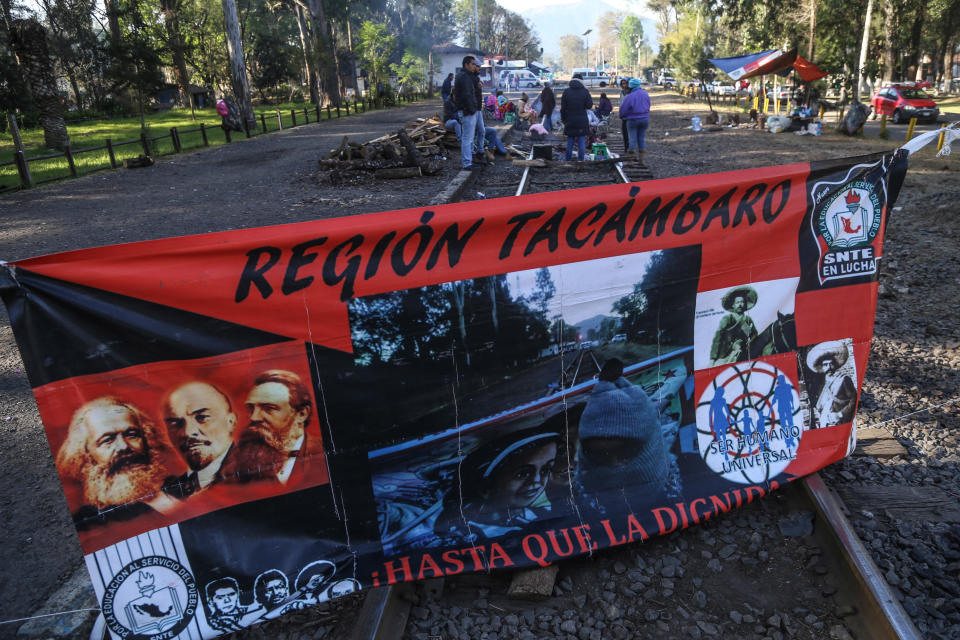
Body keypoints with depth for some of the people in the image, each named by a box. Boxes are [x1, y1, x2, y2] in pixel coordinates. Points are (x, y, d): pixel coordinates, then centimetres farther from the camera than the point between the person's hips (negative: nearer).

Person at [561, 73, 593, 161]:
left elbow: (563, 108, -1)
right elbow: (589, 105, -7)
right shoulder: (585, 91, -5)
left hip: (570, 121, 1)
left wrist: (563, 119, 8)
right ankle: (581, 159, 4)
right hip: (582, 121, -1)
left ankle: (567, 159, 14)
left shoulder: (566, 91, -2)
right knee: (581, 141, 4)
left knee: (570, 141, 10)